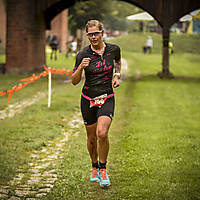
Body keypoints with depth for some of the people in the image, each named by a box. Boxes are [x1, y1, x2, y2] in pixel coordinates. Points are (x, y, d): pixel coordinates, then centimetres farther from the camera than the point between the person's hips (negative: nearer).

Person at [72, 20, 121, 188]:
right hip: (88, 99, 1)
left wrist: (117, 76, 5)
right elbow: (74, 81, -4)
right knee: (91, 138, 10)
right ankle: (95, 167, 37)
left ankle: (103, 169, -1)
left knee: (102, 133, -22)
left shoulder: (113, 49, -4)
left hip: (107, 99, -1)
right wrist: (81, 67, -22)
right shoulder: (83, 54, -8)